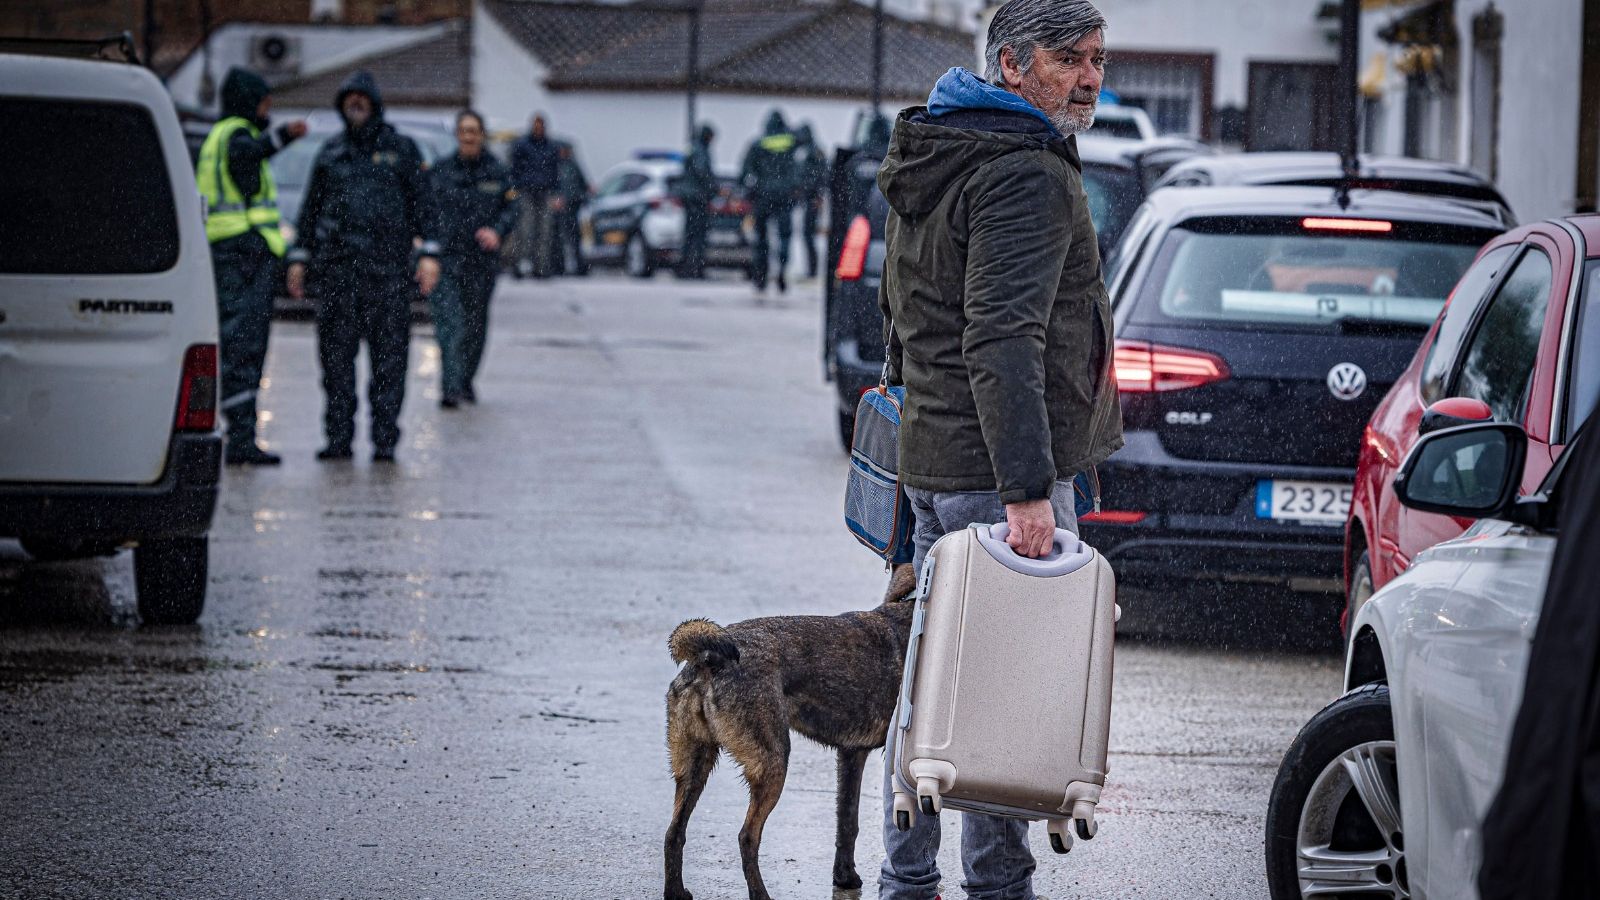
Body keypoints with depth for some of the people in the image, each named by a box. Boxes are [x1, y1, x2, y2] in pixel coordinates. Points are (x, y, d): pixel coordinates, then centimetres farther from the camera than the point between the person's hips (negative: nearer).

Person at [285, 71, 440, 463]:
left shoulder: (401, 149, 8)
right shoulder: (331, 152, 16)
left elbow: (422, 202, 5)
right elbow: (312, 206, 19)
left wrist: (429, 254, -4)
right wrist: (300, 257, 15)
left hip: (386, 266, -3)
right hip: (336, 264, 3)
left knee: (388, 352, -4)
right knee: (336, 351, 0)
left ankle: (384, 440, -1)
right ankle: (338, 437, 6)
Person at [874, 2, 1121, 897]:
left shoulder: (938, 159, 17)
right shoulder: (1027, 175, -16)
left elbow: (905, 317, 25)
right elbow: (1003, 342, -25)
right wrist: (1028, 488, -29)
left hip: (931, 456, 10)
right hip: (995, 467, -10)